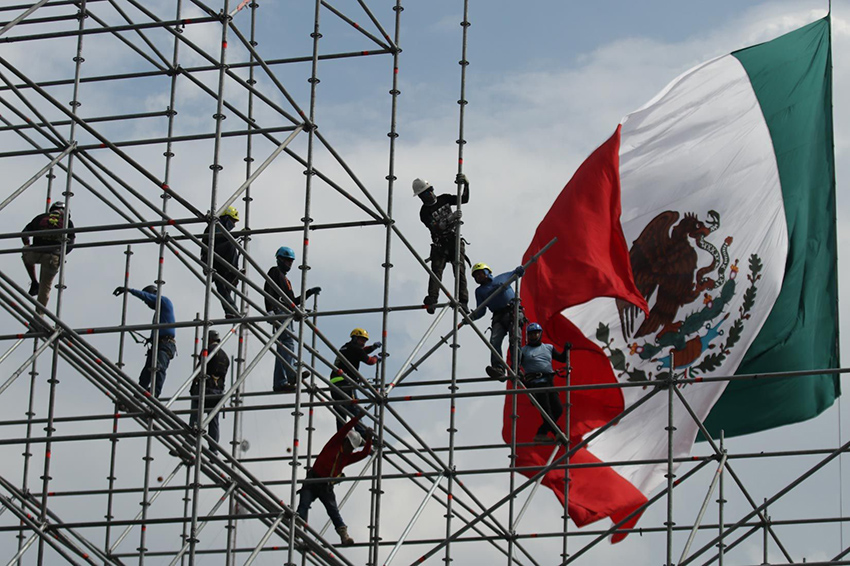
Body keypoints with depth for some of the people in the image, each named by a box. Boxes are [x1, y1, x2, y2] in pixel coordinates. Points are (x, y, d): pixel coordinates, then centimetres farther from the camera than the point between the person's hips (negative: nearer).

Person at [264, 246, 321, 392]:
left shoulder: (284, 278, 32)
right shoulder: (275, 272, 4)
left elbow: (293, 302, 31)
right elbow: (268, 291, -11)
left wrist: (309, 292, 25)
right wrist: (270, 310, -24)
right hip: (279, 311, -10)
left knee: (283, 347, 3)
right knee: (288, 342, -21)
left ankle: (280, 382, -1)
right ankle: (291, 374, -32)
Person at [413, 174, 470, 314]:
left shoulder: (444, 199, 8)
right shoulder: (424, 212, -6)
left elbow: (464, 199, 7)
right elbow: (436, 228, -18)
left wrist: (466, 184, -9)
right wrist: (450, 219, -30)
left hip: (455, 241, 2)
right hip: (439, 245, -2)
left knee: (459, 271, -13)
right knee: (436, 270, -18)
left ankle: (463, 301, -22)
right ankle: (431, 302, -28)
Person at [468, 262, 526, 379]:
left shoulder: (502, 278, 20)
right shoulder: (479, 291, 23)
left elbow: (518, 272, 27)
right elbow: (481, 311, 15)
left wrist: (520, 269, 0)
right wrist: (472, 316, -7)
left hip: (513, 312, -2)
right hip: (498, 317, 2)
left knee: (514, 340, -22)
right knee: (494, 342, -23)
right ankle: (499, 369, -37)